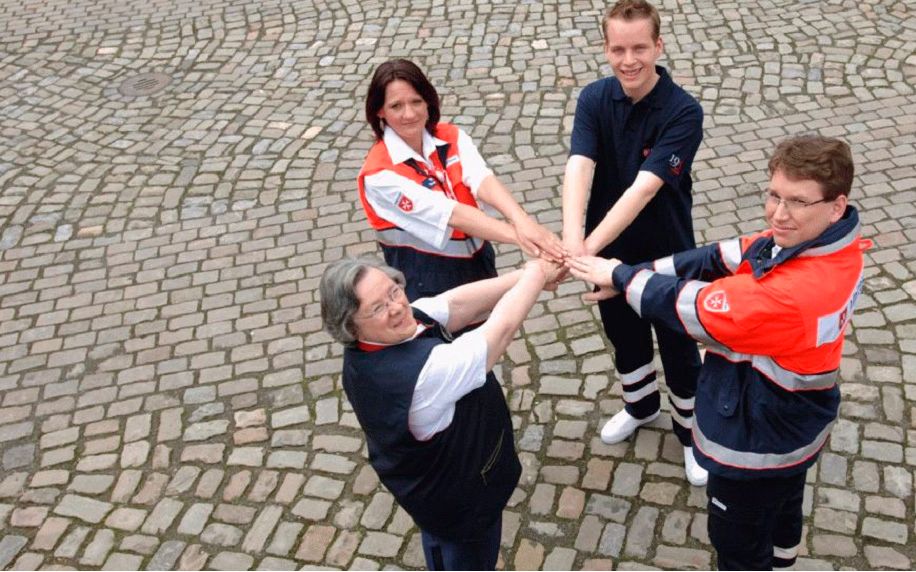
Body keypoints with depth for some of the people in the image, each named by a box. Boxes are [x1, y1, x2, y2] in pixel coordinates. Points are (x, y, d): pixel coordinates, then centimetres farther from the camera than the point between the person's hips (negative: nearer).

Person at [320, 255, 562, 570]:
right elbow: (502, 329, -32)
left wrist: (524, 276, -23)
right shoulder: (422, 373, -43)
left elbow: (458, 303, -19)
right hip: (461, 495, -8)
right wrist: (535, 275, -17)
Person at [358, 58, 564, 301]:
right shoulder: (379, 173, -21)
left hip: (477, 259, 5)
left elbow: (482, 181, -25)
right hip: (425, 276, -5)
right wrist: (518, 236, -37)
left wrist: (522, 221, -43)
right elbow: (451, 214, -29)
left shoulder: (451, 136, -6)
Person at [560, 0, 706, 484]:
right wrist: (571, 241, -45)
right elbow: (578, 168, -27)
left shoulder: (683, 112, -24)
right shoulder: (594, 99, -12)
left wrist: (588, 248, -43)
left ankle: (690, 431, 41)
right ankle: (641, 406, 54)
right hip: (611, 253, 4)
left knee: (678, 349, 15)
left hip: (666, 256, -4)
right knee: (624, 338, 25)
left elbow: (644, 188, -33)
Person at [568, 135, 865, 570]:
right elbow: (720, 259, -11)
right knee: (783, 498, 37)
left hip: (756, 440, -9)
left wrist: (618, 276, -16)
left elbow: (691, 308, -31)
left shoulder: (795, 293, -42)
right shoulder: (820, 243, -14)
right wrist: (635, 275, -16)